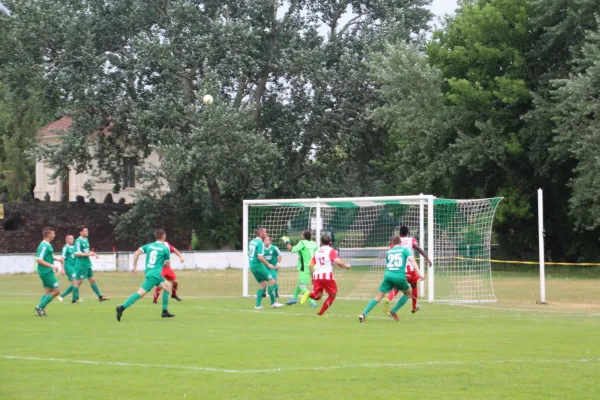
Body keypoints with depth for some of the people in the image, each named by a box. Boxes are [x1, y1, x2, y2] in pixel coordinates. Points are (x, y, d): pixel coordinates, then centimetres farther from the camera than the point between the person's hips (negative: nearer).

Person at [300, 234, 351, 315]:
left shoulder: (317, 251, 18)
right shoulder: (331, 251, 1)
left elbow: (310, 265, 12)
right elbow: (337, 262, -14)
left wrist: (312, 276, 21)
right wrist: (346, 265, 3)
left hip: (317, 276, 5)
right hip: (327, 276, -5)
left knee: (318, 296, 8)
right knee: (332, 295, 13)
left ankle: (309, 294, -26)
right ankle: (320, 312, 6)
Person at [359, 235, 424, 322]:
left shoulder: (388, 252, 20)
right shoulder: (404, 250, 10)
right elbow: (412, 261, -5)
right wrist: (419, 272, -14)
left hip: (388, 275, 3)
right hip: (400, 276, -3)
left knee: (378, 297, 4)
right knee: (408, 294, 23)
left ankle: (364, 314, -13)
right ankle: (393, 312, 13)